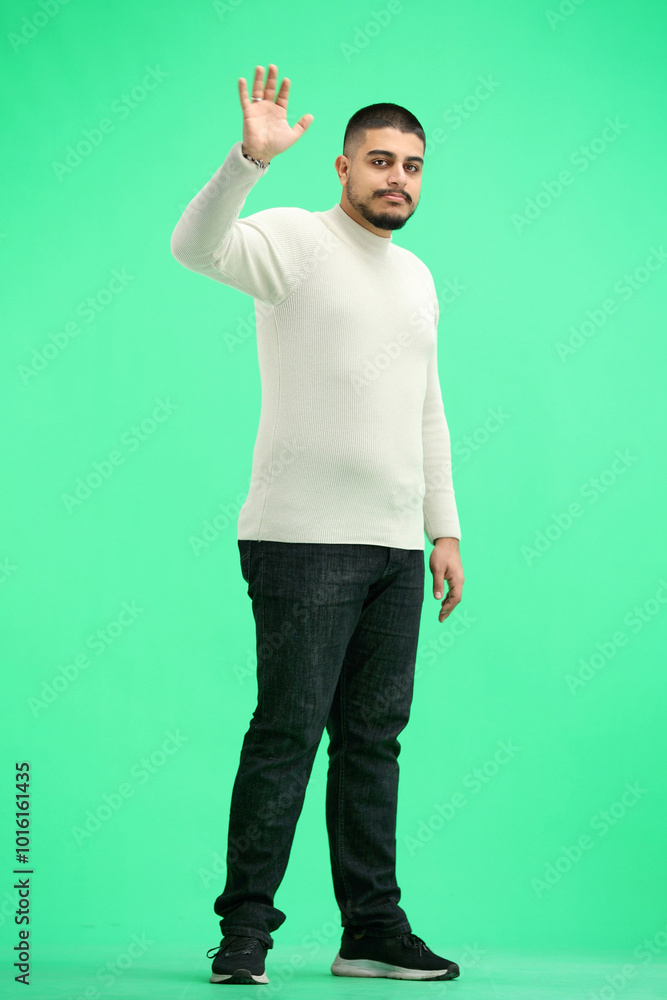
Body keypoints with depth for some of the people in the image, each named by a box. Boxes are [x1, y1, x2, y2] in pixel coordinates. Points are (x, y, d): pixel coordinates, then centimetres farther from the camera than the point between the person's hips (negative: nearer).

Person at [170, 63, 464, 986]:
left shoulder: (417, 277, 20)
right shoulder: (295, 238, -1)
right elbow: (196, 248, -23)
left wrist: (446, 531, 18)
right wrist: (251, 158, -37)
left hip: (396, 546, 7)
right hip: (305, 538, -6)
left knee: (375, 738, 8)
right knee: (287, 733, -6)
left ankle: (373, 928, 15)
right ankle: (245, 929, 3)